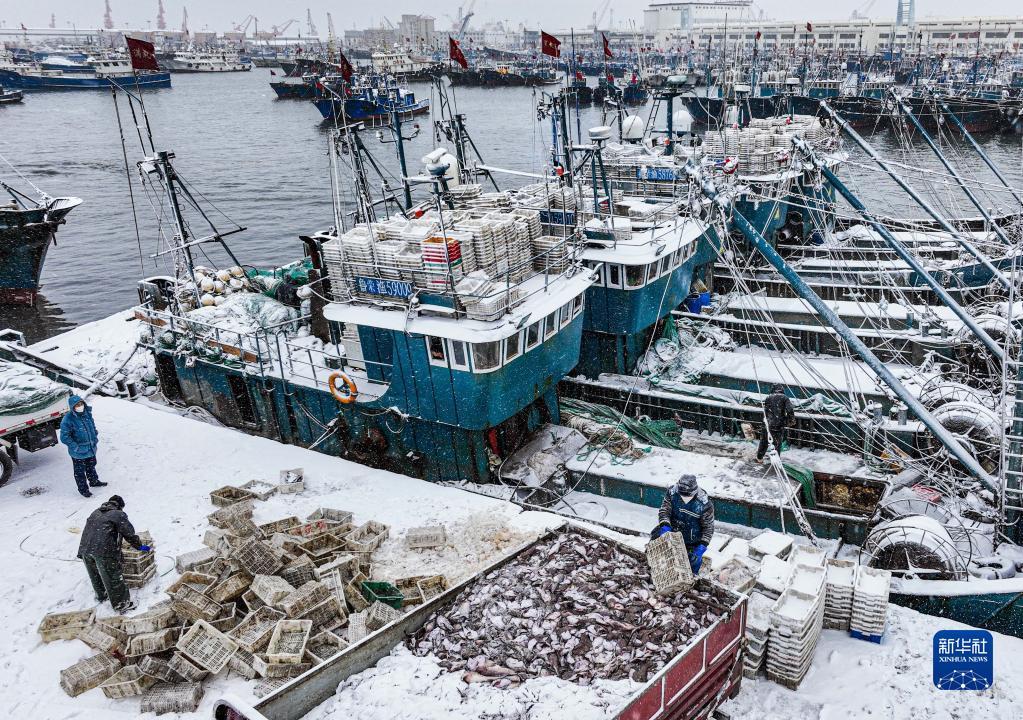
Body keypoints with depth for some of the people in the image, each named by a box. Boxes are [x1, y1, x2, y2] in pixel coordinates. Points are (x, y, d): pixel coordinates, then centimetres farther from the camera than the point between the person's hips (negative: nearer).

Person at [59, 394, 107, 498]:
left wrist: (95, 438, 7)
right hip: (78, 453, -6)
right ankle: (83, 489, 28)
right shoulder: (68, 420, -24)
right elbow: (64, 437, -21)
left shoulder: (87, 414, -5)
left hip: (91, 449, 6)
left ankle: (94, 481, 48)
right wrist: (75, 447, -21)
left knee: (91, 466, 27)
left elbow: (93, 426, 13)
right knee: (80, 471, 11)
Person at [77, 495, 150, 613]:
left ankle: (101, 596, 47)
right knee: (114, 579, 4)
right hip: (104, 550, -7)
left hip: (85, 549, 7)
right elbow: (129, 534, 0)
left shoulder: (95, 512, 22)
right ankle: (122, 604, 11)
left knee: (95, 575, 27)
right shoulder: (119, 515, 2)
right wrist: (140, 546, 13)